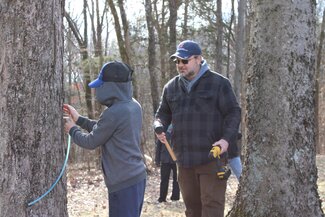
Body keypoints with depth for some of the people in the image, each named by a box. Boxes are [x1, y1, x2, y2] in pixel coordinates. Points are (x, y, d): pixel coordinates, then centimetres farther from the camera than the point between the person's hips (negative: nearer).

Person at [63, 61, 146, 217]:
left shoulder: (113, 113, -20)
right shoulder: (133, 106, 8)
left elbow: (90, 142, -8)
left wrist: (72, 129, 10)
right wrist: (79, 119, 19)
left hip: (123, 183, -9)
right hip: (137, 177, 9)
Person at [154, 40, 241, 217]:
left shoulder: (218, 83, -3)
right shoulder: (171, 87, 10)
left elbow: (233, 113, -3)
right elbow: (162, 113, 21)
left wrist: (227, 138, -18)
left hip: (212, 158, -5)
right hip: (184, 158, 5)